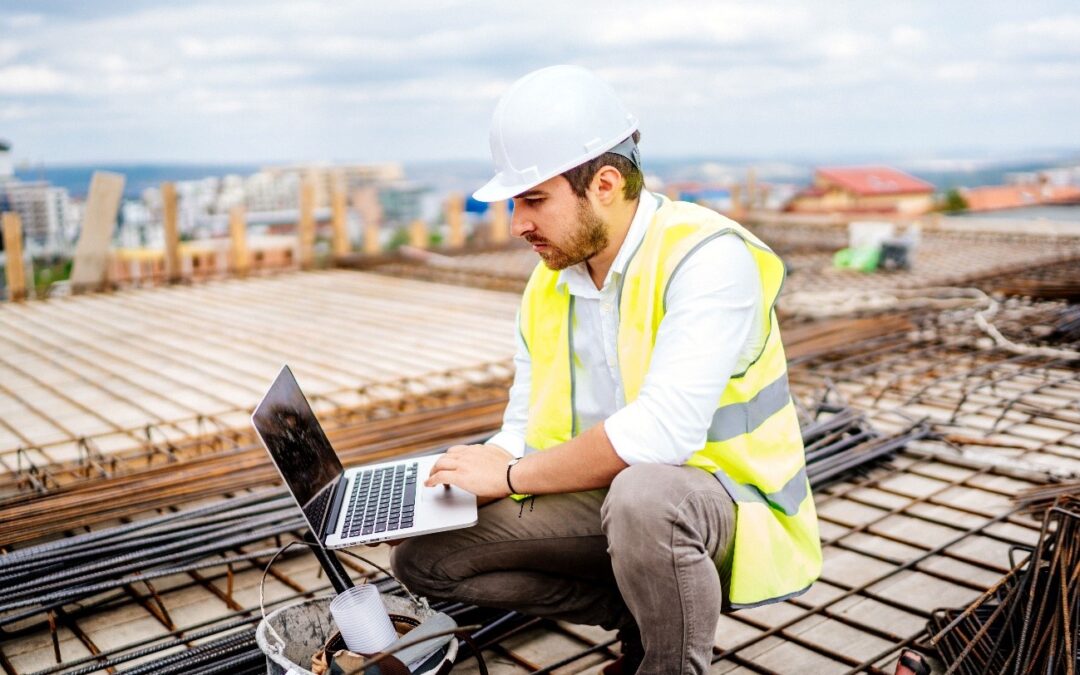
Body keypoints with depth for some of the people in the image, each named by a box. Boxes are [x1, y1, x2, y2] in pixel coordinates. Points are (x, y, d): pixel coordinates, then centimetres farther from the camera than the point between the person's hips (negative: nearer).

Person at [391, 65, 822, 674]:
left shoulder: (706, 257, -20)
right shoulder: (548, 287, 5)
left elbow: (661, 431, -31)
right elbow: (523, 431, 9)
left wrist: (509, 475, -21)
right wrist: (459, 483, -10)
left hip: (728, 499, -7)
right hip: (605, 498, 7)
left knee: (641, 493, -41)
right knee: (424, 555, -2)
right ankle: (643, 613, 5)